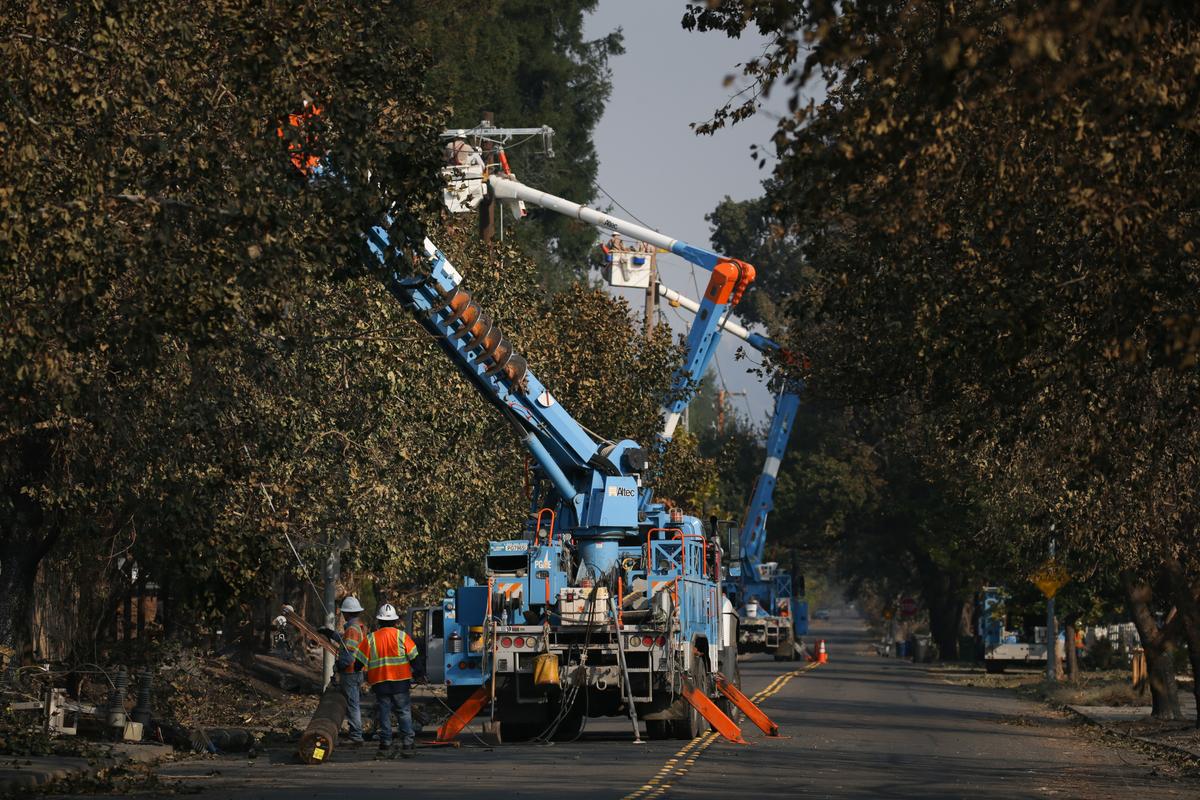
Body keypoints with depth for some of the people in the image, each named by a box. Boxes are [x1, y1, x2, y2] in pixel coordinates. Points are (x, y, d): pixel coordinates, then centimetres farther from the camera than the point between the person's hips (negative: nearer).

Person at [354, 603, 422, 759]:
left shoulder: (371, 639, 3)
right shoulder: (401, 636, -2)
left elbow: (359, 661, 3)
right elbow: (413, 657, -3)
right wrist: (418, 671, 10)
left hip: (380, 683, 1)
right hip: (400, 682, -1)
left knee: (384, 714, 7)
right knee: (404, 713, 2)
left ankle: (386, 746, 5)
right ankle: (408, 745, -2)